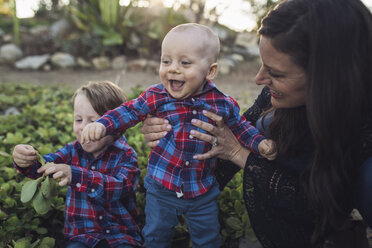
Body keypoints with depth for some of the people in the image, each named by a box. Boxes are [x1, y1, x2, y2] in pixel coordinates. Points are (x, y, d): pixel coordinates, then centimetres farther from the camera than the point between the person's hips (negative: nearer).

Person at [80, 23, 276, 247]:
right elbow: (130, 111, -7)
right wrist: (102, 125, -22)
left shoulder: (223, 104, -10)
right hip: (162, 187, 0)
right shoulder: (157, 97, -12)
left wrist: (261, 143, -9)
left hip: (203, 190, 0)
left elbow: (240, 127, 4)